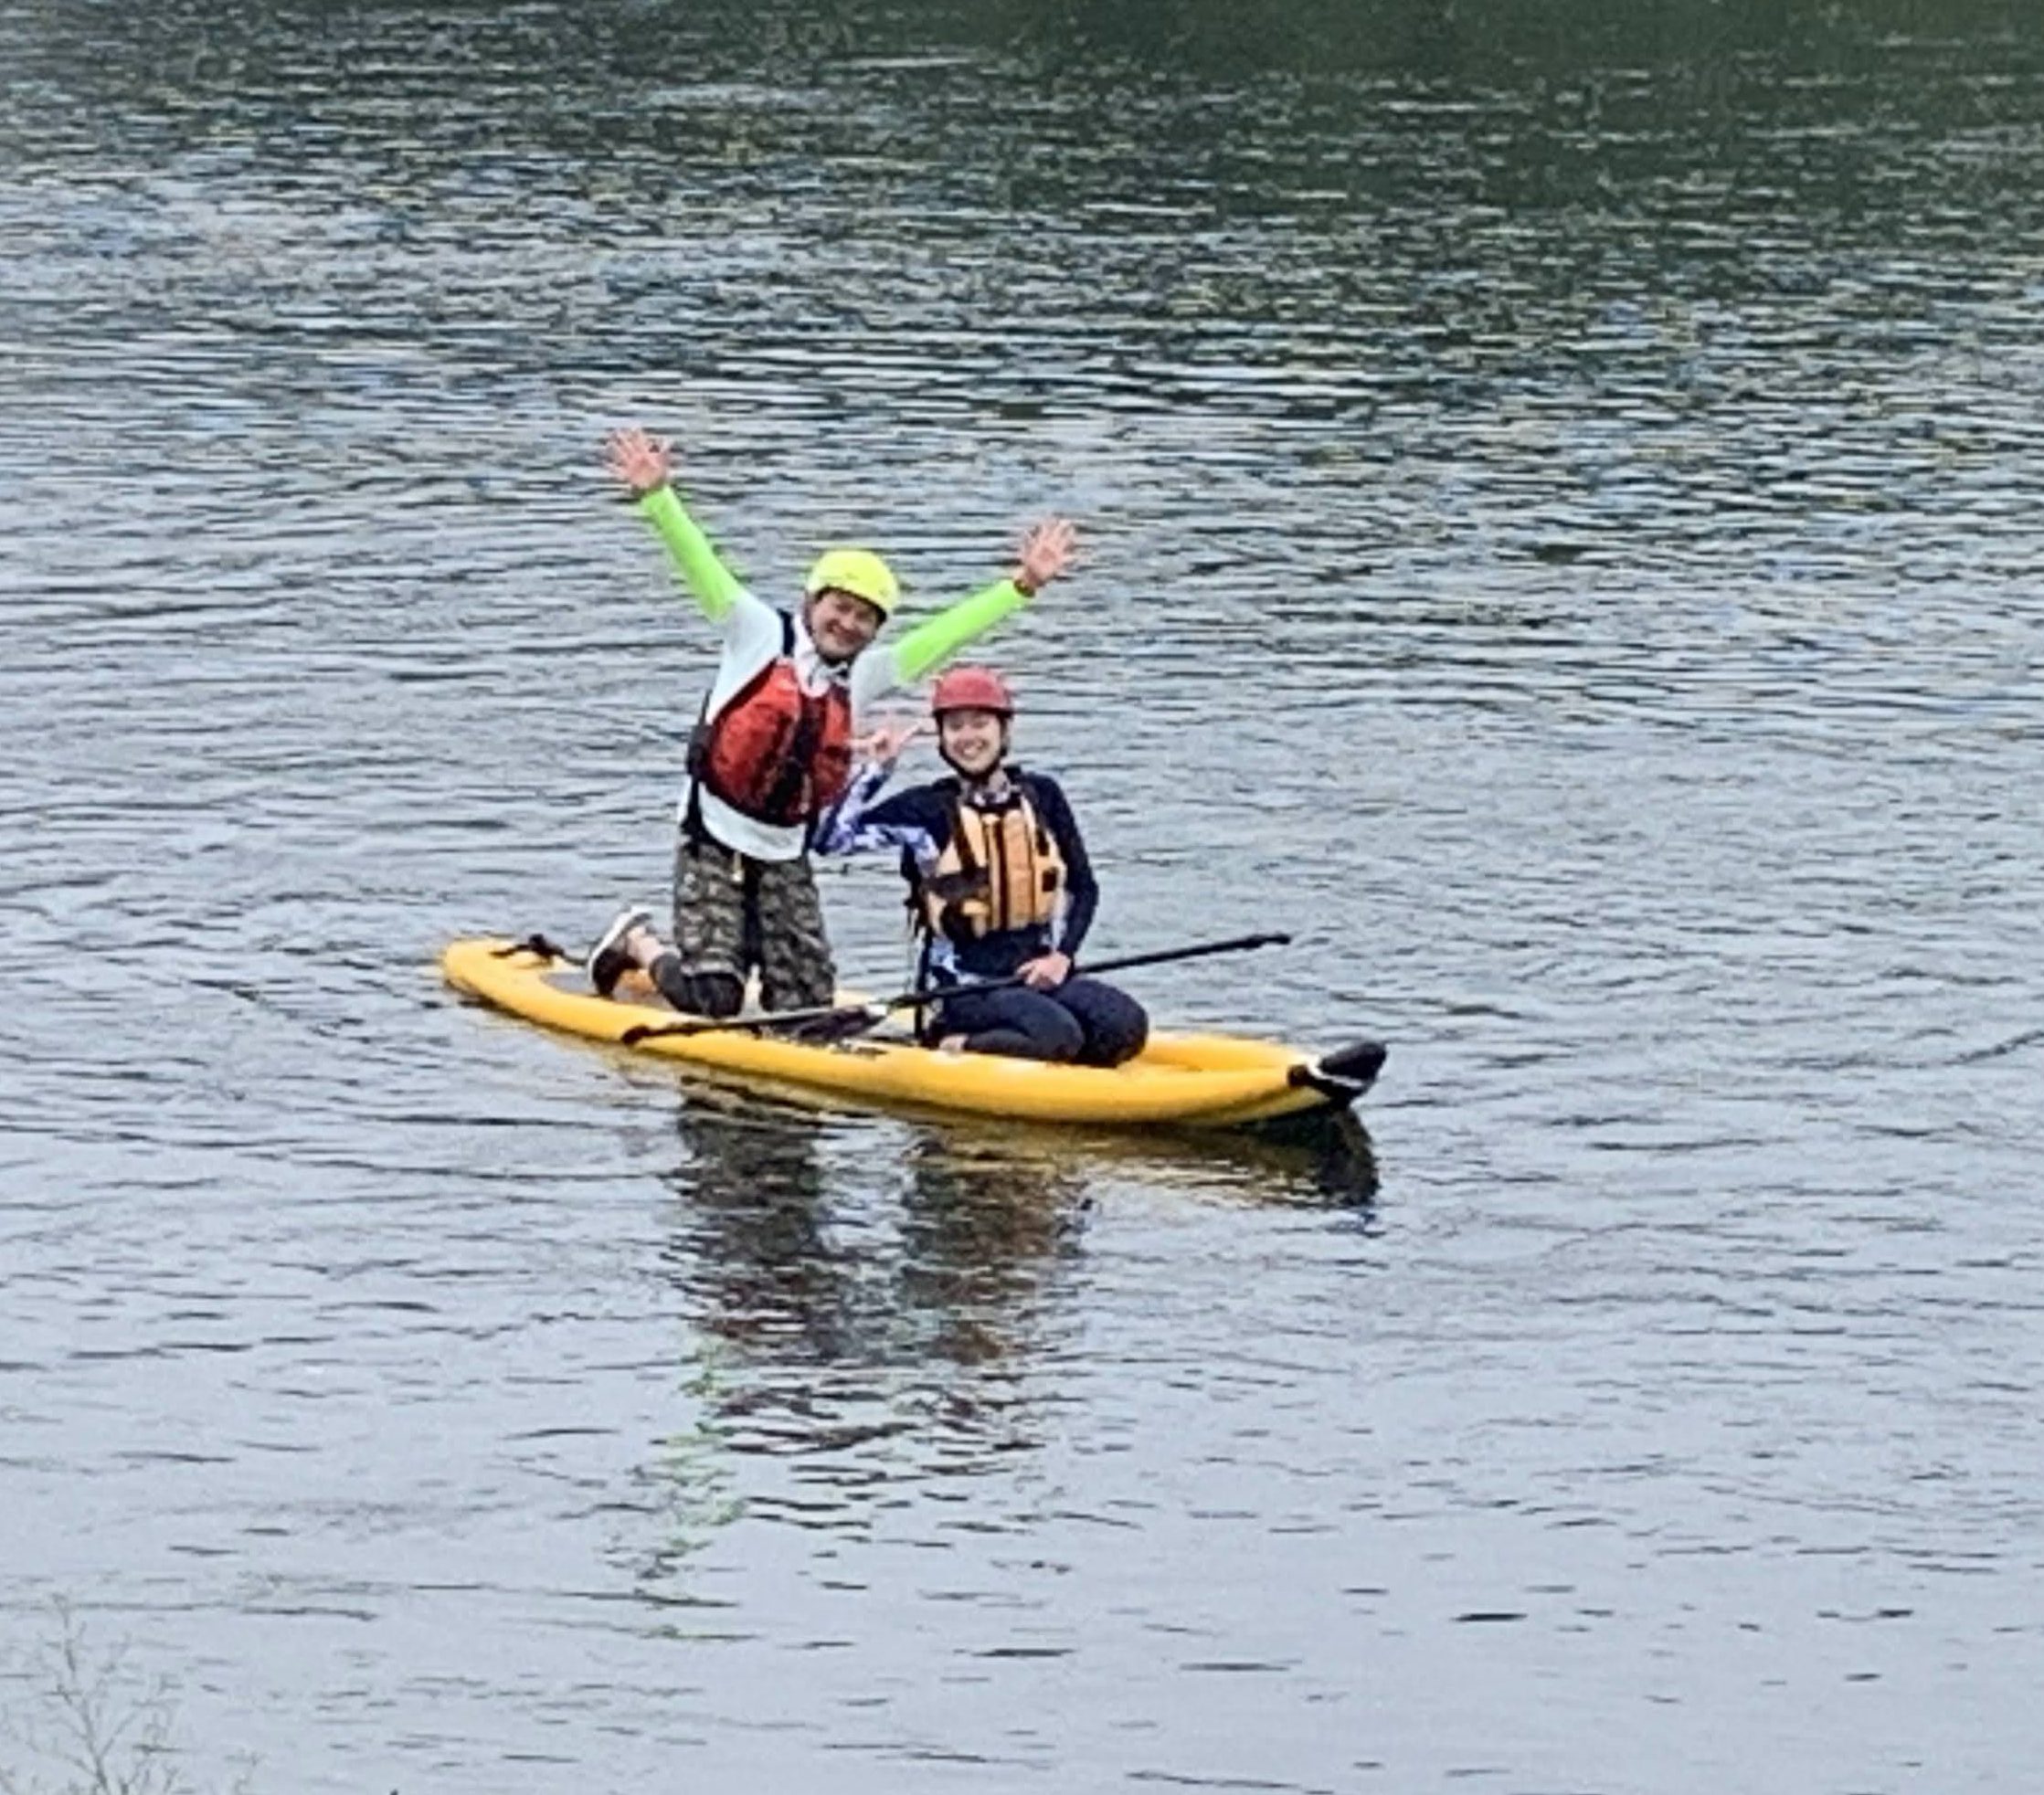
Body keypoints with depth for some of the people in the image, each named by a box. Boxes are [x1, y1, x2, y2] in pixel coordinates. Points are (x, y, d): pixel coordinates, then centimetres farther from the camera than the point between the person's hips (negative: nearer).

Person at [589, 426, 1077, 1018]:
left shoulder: (863, 675, 8)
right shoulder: (759, 634, -4)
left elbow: (945, 633, 11)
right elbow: (698, 562, -13)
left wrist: (1022, 586, 6)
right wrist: (657, 497, -26)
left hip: (786, 857, 5)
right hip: (714, 842, -5)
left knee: (806, 1007, 0)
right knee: (711, 998, -15)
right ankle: (637, 942, 15)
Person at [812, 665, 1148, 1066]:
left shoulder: (1041, 796, 9)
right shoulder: (929, 809, 0)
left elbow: (1083, 888, 15)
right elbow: (831, 839, -10)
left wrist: (1061, 956, 0)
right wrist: (877, 768, -13)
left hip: (1036, 974, 5)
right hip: (966, 986, -5)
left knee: (1125, 1026, -22)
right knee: (1057, 1035, -32)